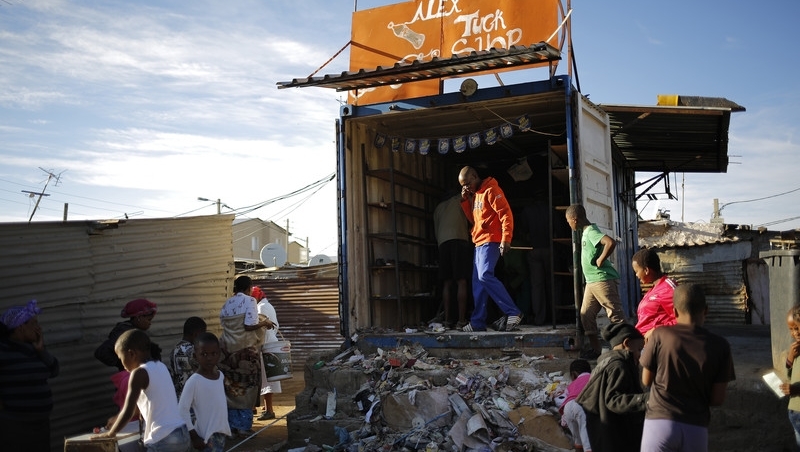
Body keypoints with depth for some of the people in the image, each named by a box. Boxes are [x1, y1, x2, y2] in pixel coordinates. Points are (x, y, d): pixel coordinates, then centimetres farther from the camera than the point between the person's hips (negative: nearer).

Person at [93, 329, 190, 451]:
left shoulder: (139, 373, -11)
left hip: (163, 441, -8)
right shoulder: (160, 367, 13)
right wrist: (118, 419, 33)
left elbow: (128, 411, -12)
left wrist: (110, 433, 4)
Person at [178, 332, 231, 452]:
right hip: (206, 435, -7)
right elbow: (182, 409, -16)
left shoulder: (220, 375, 6)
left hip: (221, 432, 7)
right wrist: (194, 436, -15)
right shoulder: (194, 381, -16)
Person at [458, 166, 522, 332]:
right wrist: (465, 200, 9)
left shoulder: (491, 190, -8)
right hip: (479, 243, 9)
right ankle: (478, 322, 10)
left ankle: (513, 312, -21)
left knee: (485, 276, -23)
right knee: (477, 282, 7)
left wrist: (506, 240, -23)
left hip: (490, 241, -9)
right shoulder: (475, 194, 19)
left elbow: (506, 214, -15)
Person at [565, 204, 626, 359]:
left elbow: (611, 243, -31)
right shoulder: (586, 232, 15)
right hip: (592, 282, 10)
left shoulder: (591, 231, -15)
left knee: (615, 315, -6)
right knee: (586, 315, 9)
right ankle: (595, 349, 15)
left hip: (603, 280, -10)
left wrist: (600, 260, -21)